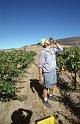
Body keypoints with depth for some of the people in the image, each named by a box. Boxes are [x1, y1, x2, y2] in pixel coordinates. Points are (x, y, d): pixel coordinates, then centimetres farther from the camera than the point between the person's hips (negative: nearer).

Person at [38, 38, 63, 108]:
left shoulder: (52, 49, 2)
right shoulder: (43, 52, -21)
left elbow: (61, 49, 2)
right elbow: (40, 65, -19)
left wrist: (55, 42, -8)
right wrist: (40, 76, -17)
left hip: (53, 71, 8)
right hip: (47, 73, -7)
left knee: (54, 85, 20)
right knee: (47, 87, 6)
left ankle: (50, 96, 44)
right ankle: (45, 100, 27)